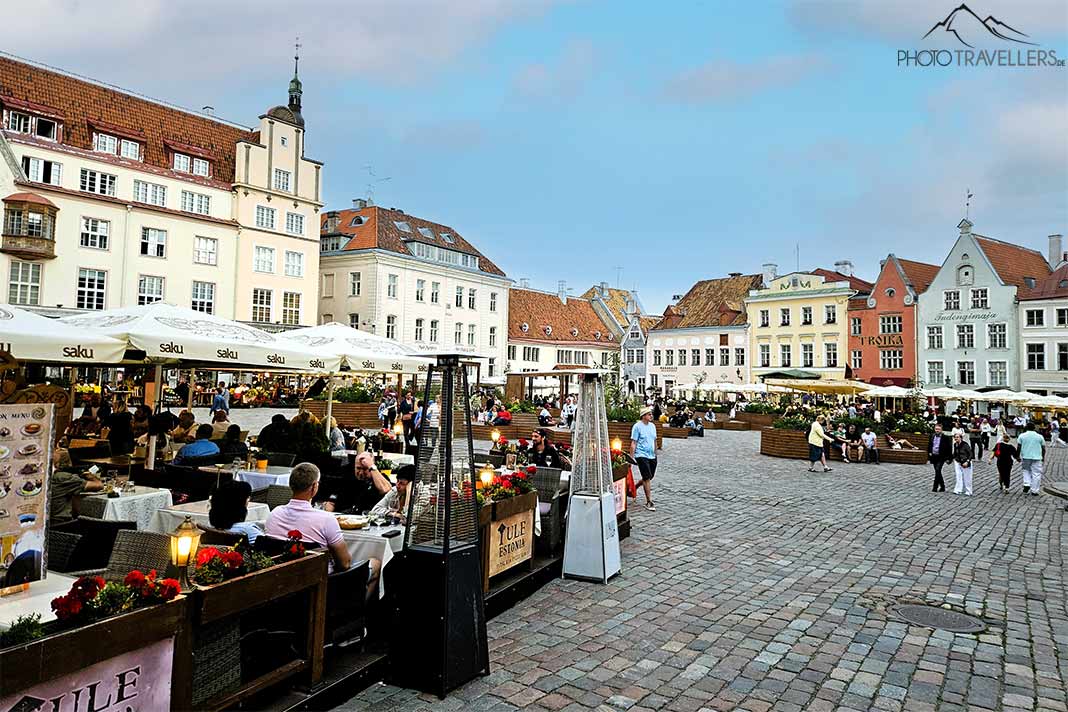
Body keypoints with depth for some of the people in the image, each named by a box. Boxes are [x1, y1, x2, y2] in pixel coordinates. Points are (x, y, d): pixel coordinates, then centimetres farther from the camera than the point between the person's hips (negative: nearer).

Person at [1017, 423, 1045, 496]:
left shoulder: (1022, 435, 1)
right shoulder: (1039, 436, 3)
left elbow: (1019, 447, 0)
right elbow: (1043, 448, 6)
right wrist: (1043, 457, 18)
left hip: (1025, 457, 1)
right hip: (1036, 457, 0)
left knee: (1026, 471, 20)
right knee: (1036, 474, 4)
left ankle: (1026, 484, 2)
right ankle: (1034, 491, 5)